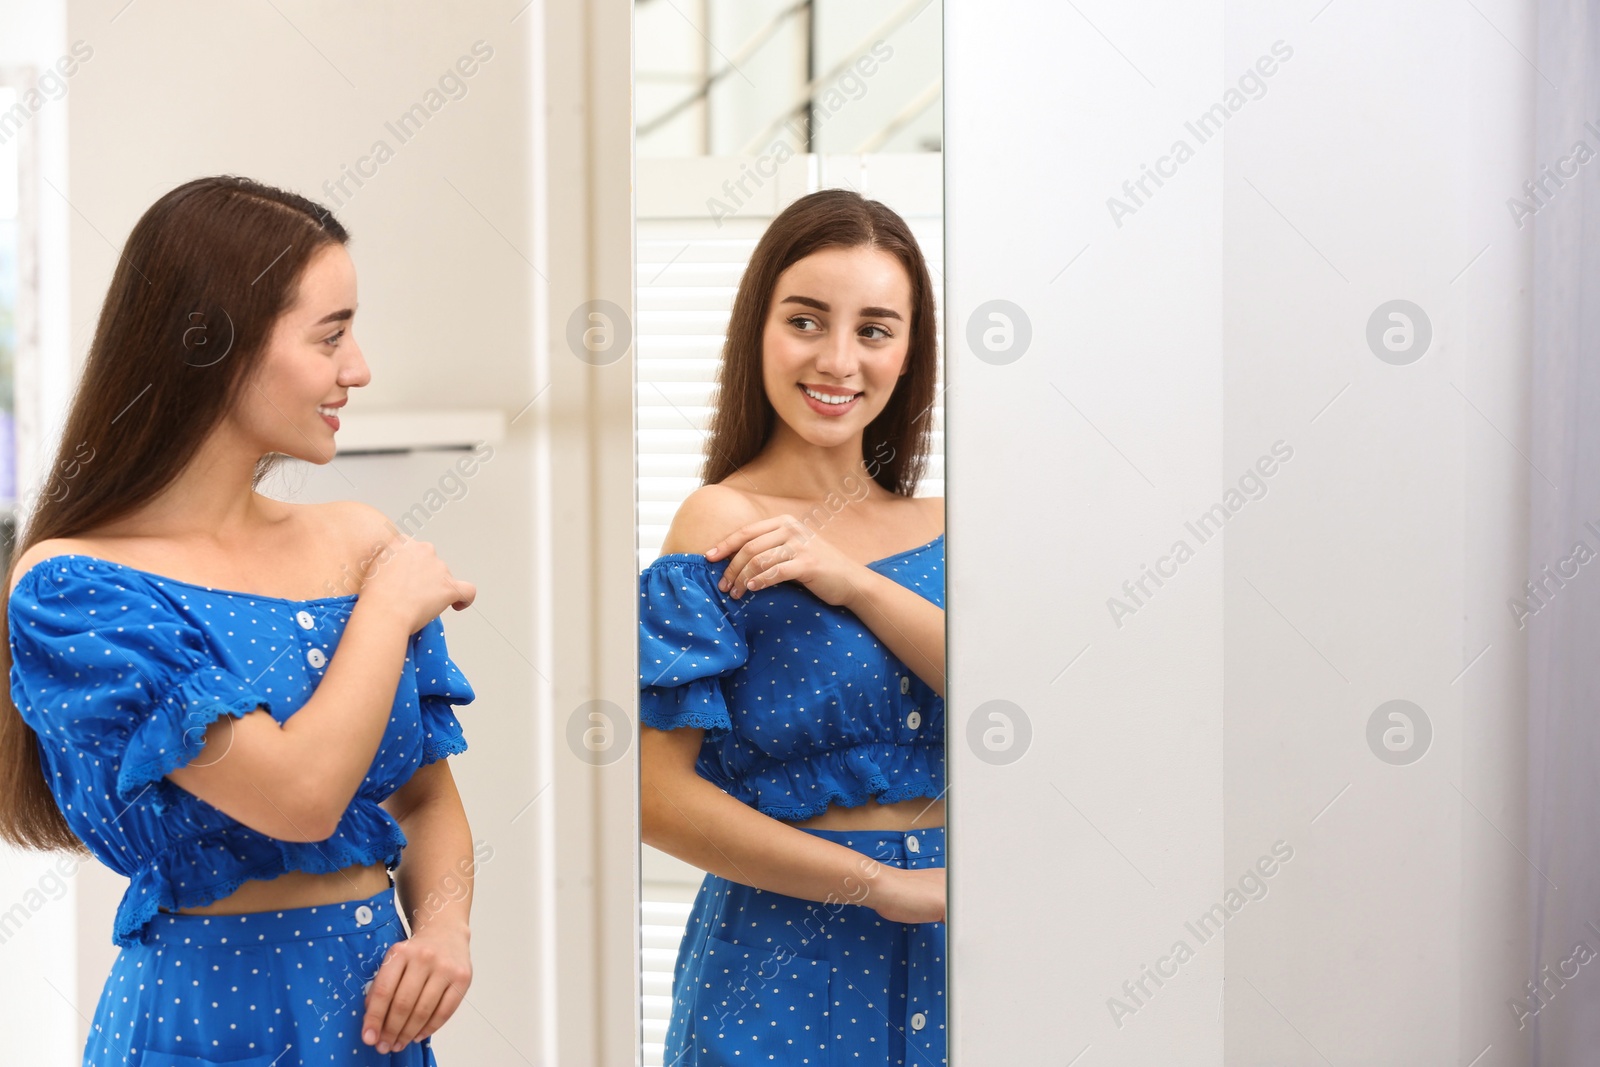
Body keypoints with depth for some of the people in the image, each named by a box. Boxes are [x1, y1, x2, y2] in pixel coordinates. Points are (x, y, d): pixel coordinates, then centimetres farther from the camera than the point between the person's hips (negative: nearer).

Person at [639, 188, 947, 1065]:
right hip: (791, 944, -5)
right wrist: (881, 885, -13)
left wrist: (851, 582, -18)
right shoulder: (723, 521, -11)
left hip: (935, 955, 5)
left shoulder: (933, 528, 5)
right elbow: (660, 795, -17)